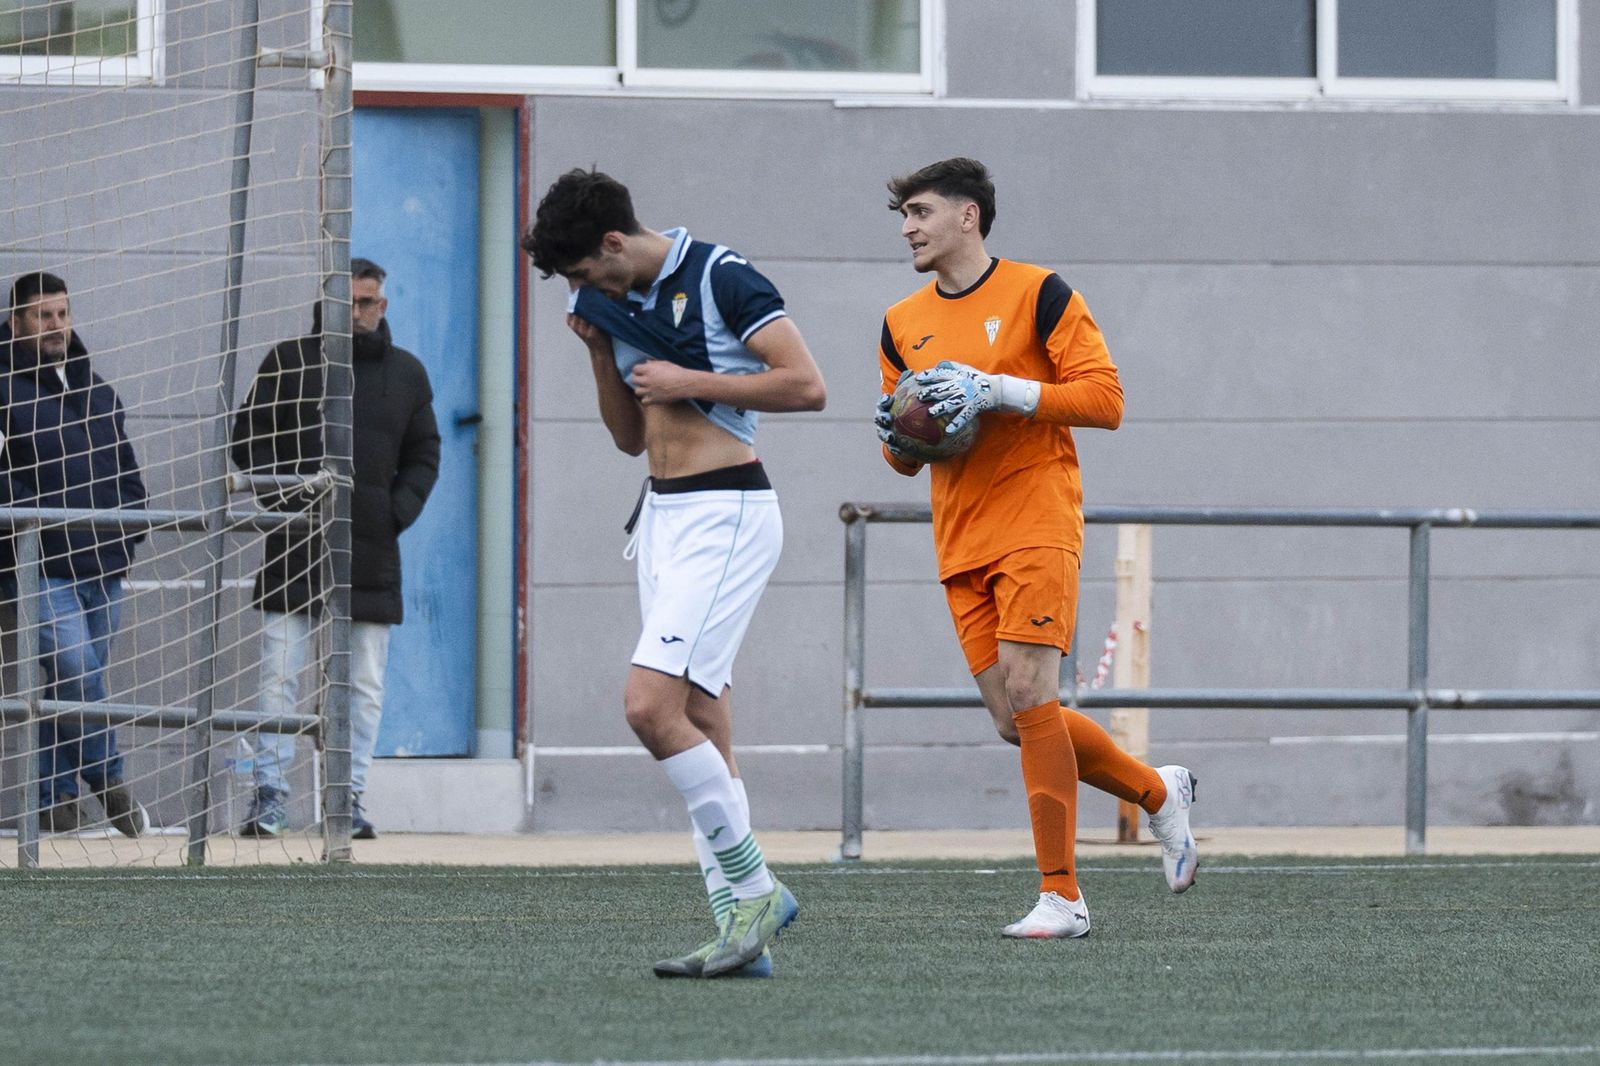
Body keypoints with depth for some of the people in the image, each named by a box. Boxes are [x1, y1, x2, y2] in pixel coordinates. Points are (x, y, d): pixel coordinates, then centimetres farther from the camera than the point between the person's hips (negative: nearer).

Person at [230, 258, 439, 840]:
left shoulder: (406, 373, 12)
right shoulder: (289, 362, 3)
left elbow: (423, 457, 17)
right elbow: (249, 438, 3)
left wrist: (400, 510, 0)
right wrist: (284, 499, -10)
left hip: (372, 554, 3)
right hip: (294, 549, -3)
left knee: (365, 687, 3)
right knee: (279, 677, -6)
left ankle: (349, 798, 8)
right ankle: (269, 794, -4)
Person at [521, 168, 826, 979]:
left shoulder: (721, 279, -10)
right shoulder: (622, 303, 14)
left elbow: (806, 386, -16)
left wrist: (690, 381, -13)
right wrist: (599, 349, 7)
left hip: (724, 513, -9)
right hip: (661, 516, 9)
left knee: (651, 704, -19)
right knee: (703, 732, 4)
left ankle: (754, 888, -10)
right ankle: (743, 934, 2)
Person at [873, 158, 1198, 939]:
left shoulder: (1038, 295, -2)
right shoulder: (902, 325, 15)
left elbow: (1105, 399, -9)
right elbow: (906, 459, 23)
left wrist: (996, 390, -17)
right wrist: (895, 436, -2)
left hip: (1038, 522, -6)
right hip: (961, 543, 6)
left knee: (1029, 697, -17)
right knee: (1016, 723, 1)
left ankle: (1061, 896, -13)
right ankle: (1158, 792, 25)